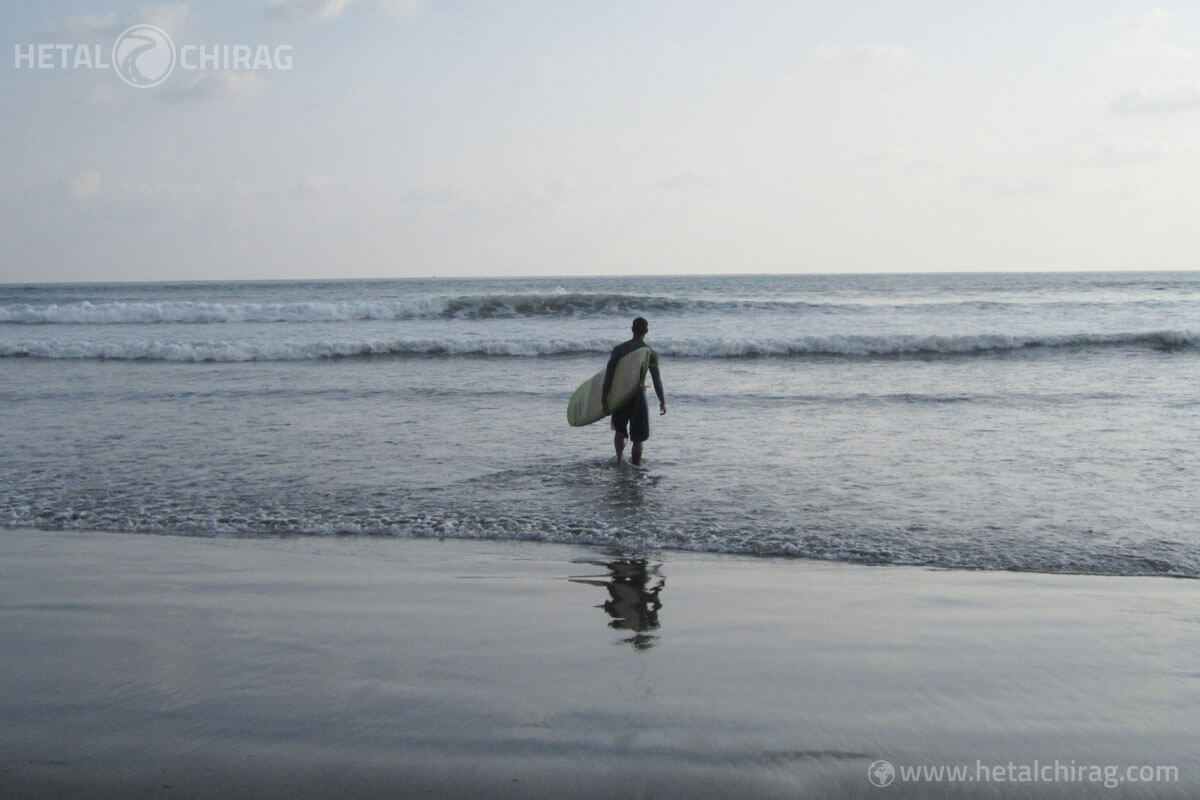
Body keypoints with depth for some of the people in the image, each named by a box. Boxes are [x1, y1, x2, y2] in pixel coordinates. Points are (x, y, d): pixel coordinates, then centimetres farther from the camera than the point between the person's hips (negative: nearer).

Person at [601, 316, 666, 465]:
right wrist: (662, 401, 5)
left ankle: (619, 458, 8)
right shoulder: (651, 353, -5)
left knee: (620, 430, 23)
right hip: (638, 395, -2)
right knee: (638, 438, 8)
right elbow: (657, 380, -5)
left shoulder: (619, 349, 0)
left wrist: (604, 399, -5)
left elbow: (608, 374, -6)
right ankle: (635, 467, 8)